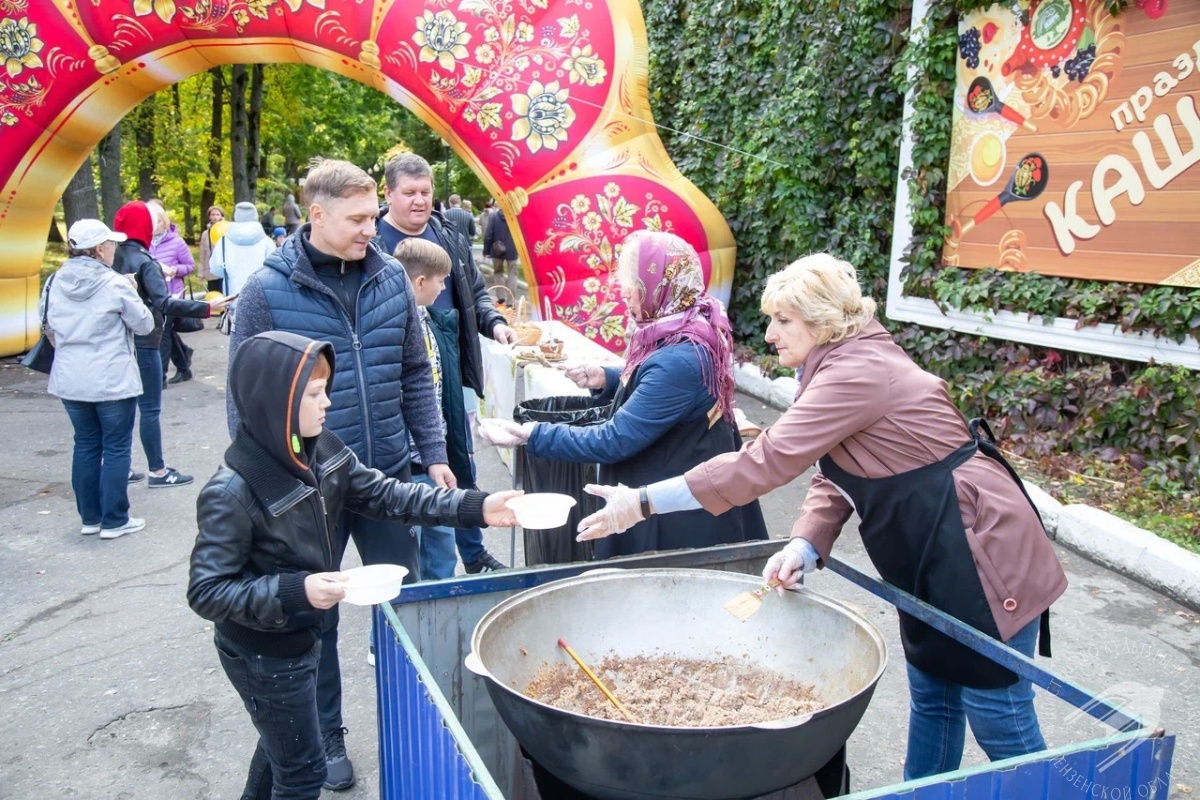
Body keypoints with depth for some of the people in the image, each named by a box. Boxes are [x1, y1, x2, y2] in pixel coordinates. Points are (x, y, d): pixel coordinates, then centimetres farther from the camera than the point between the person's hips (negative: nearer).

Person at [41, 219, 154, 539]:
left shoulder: (54, 283, 2)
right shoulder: (115, 284, -15)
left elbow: (48, 323, 14)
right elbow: (145, 324, -6)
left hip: (70, 379, 6)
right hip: (112, 379, -5)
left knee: (85, 445, 15)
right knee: (116, 448, 4)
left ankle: (90, 517, 22)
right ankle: (114, 520, 8)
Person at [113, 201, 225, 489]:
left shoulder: (112, 257, 4)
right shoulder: (144, 262, -15)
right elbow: (165, 303, -26)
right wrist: (207, 308, -31)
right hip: (142, 343, -7)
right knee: (150, 409, -1)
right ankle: (158, 472, 5)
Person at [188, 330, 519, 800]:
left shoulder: (321, 451, -9)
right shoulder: (231, 493, -29)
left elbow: (384, 495, -4)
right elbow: (206, 593, -25)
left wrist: (475, 508, -11)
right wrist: (295, 591, -36)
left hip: (300, 639, 7)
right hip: (262, 656, -7)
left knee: (281, 742, 30)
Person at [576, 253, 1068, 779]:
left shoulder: (859, 371, -23)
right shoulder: (845, 365, 9)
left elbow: (768, 459, -29)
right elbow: (833, 476, 5)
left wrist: (643, 502, -26)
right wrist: (805, 547, -14)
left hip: (978, 554, -10)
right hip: (932, 560, 10)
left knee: (999, 718, 4)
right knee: (932, 698, 20)